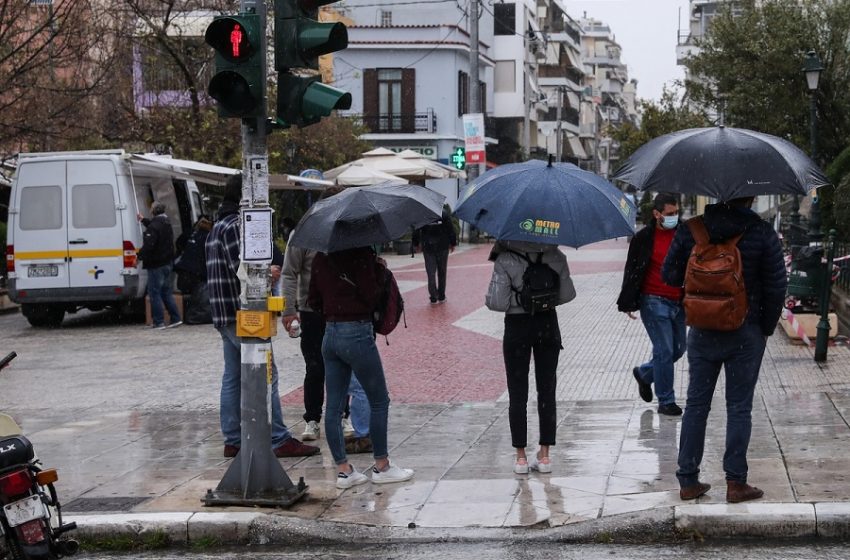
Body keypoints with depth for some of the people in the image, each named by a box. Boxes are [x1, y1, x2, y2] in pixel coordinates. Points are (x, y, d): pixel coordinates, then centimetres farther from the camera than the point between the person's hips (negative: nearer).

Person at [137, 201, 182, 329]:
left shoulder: (154, 226, -20)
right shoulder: (167, 224, 12)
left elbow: (148, 245, -26)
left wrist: (139, 256, -14)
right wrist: (143, 220, 46)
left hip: (156, 264, -9)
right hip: (167, 262, 9)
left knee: (154, 292, -2)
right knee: (166, 291, 17)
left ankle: (159, 322, -3)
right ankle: (175, 318, 15)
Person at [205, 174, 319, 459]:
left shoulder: (217, 227, 18)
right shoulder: (235, 226, -13)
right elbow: (241, 268, -21)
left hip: (225, 316, 10)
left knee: (232, 377, 10)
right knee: (265, 374, -7)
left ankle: (233, 440, 12)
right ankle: (279, 440, -7)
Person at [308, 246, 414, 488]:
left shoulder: (321, 257, 7)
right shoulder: (360, 253, -14)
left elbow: (313, 301, 11)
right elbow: (371, 296, -16)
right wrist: (378, 271, -1)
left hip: (329, 334, 7)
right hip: (357, 334, -7)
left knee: (334, 407, 8)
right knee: (379, 401, 9)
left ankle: (343, 469, 12)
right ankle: (382, 466, 14)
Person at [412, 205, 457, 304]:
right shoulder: (444, 212, -7)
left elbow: (416, 231, 2)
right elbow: (451, 229, -4)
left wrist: (416, 244, 13)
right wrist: (453, 243, 6)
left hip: (427, 247, 0)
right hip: (443, 247, 0)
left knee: (431, 273, 4)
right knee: (442, 272, 12)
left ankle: (433, 298, -3)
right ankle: (441, 297, 15)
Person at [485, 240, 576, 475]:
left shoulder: (505, 261, -15)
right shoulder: (556, 257, -6)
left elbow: (497, 302, -18)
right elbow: (567, 294, -1)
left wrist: (518, 298, 3)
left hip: (517, 327, -3)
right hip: (547, 324, 3)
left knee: (517, 393, 6)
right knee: (547, 390, 10)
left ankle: (521, 457, 7)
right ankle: (544, 456, 11)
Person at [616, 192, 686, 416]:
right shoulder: (643, 238, -6)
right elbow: (631, 271, -2)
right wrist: (628, 303, -5)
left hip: (678, 302, 5)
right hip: (654, 302, -5)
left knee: (678, 349, 13)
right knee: (664, 350, -5)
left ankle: (644, 373, 37)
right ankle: (666, 401, 6)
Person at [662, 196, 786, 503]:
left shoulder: (690, 230, -4)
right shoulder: (763, 234, -11)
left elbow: (670, 275, 2)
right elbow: (776, 286, -10)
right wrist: (766, 327, 3)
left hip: (702, 333, 2)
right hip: (746, 334, -2)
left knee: (696, 404, 11)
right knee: (739, 407, 6)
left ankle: (688, 481, 14)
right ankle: (736, 483, 9)